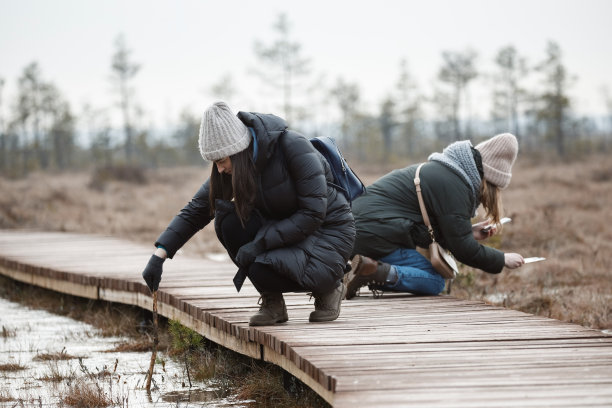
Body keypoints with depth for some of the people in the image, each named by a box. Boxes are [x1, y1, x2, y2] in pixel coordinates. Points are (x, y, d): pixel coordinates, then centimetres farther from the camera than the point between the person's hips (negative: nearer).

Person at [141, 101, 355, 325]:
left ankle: (330, 288, -2)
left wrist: (260, 243, -29)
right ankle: (272, 302, -7)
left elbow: (313, 212, -25)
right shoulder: (231, 169, -5)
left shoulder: (293, 146, -24)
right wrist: (159, 255, -12)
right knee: (228, 219, -21)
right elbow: (196, 210, -1)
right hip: (285, 229, 6)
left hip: (328, 232, -6)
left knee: (263, 269, -32)